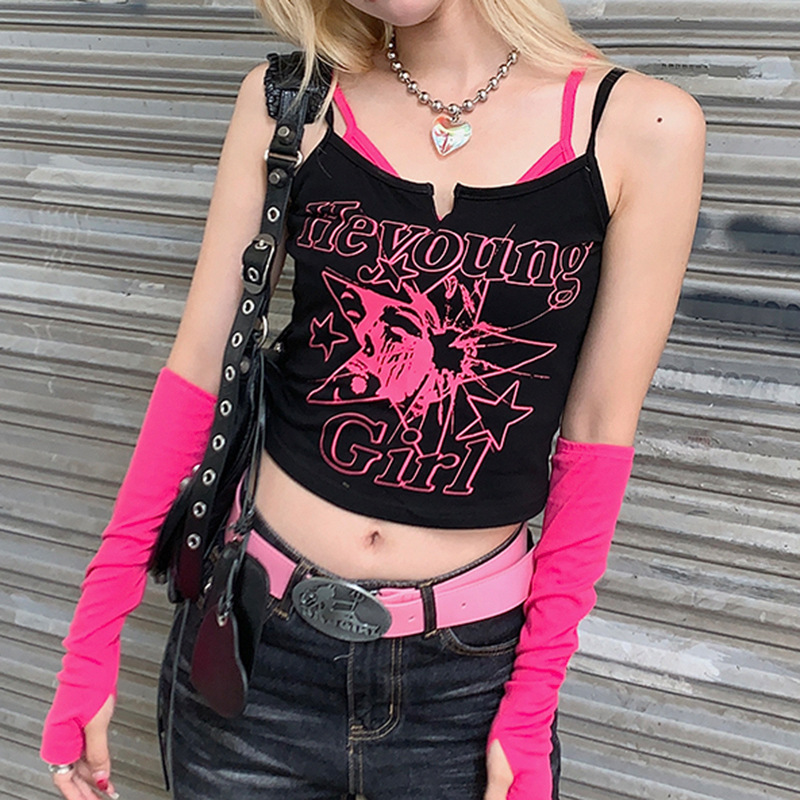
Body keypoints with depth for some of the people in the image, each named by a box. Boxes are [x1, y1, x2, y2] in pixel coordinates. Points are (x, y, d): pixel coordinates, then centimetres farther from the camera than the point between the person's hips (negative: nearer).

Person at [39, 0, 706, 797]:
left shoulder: (645, 127, -8)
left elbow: (598, 431, -6)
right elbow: (199, 366, -3)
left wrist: (533, 707, -5)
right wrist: (93, 637, -2)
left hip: (469, 671, 0)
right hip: (254, 641, 2)